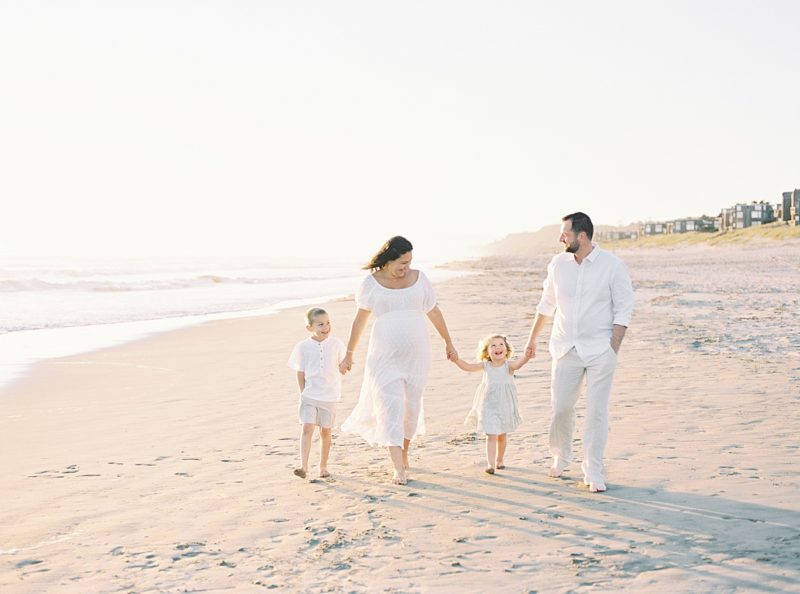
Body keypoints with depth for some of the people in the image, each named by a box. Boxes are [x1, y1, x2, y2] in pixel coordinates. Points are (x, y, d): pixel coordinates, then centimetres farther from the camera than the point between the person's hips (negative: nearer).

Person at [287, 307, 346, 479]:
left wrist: (333, 387, 8)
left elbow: (341, 367, 10)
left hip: (329, 396, 1)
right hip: (309, 396, -1)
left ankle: (323, 467, 21)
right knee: (307, 428, -14)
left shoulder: (336, 344, -3)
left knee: (325, 432, 8)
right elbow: (300, 373, 2)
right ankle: (303, 466, -18)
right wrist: (304, 393, 1)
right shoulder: (303, 347, -5)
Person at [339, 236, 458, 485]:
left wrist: (448, 343, 21)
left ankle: (403, 452, 34)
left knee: (411, 405, 10)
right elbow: (360, 319, 8)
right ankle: (399, 469, -12)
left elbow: (434, 312, 14)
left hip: (417, 353, 2)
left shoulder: (419, 278, 3)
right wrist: (349, 353, 11)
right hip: (385, 355, -2)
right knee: (390, 407, -10)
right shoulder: (370, 283, -2)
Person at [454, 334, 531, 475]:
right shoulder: (486, 366, -2)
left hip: (505, 407, 0)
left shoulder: (509, 366, -10)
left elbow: (519, 363, -31)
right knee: (491, 436, -9)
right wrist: (455, 358, -14)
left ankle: (499, 460, 35)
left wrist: (528, 355, -50)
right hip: (489, 406, 0)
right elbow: (467, 367, -1)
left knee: (501, 436, 16)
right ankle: (490, 464, -11)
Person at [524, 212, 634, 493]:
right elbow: (546, 305, 15)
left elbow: (623, 311, -5)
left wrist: (613, 350, -10)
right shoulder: (558, 264, 2)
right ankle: (560, 458, 29)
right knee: (560, 407, 5)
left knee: (597, 411, 0)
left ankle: (593, 472, 9)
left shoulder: (612, 266, -9)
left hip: (599, 351, -3)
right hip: (566, 348, 3)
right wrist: (533, 338, 21)